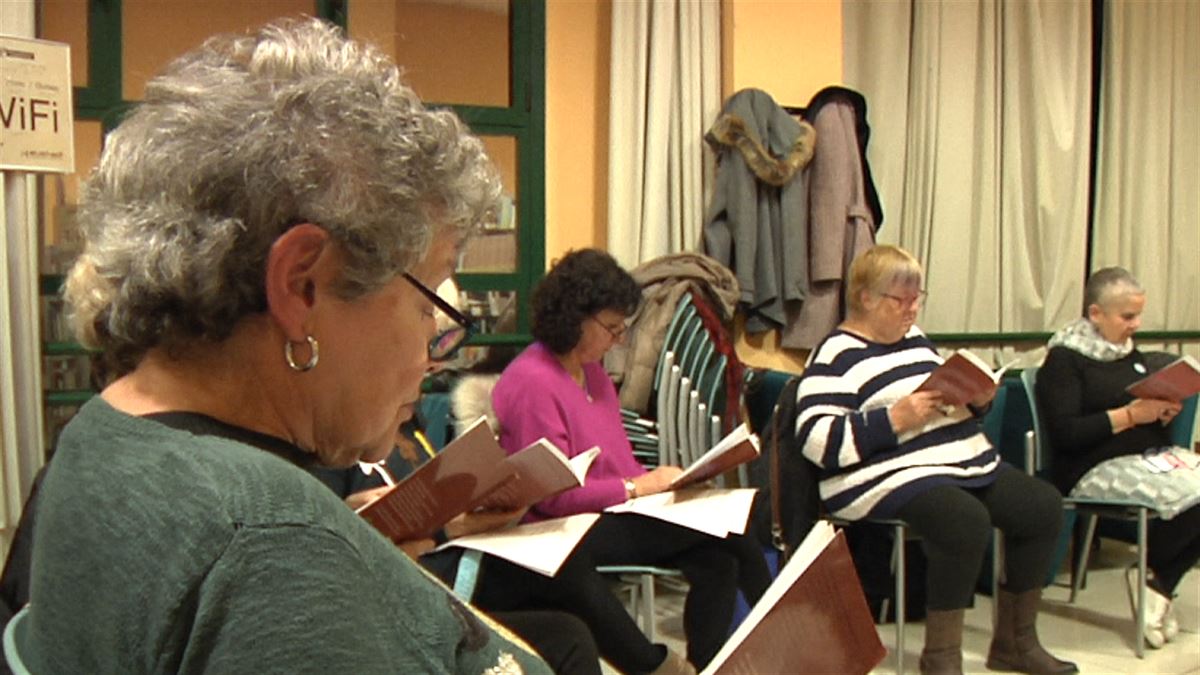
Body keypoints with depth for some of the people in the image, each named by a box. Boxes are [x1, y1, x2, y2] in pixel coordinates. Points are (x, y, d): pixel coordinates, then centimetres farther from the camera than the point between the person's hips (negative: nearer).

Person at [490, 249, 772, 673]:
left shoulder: (591, 367, 14)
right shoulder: (531, 382, -15)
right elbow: (553, 493, -17)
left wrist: (654, 480, 0)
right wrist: (637, 487, -14)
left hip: (617, 513, 9)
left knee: (718, 558, -15)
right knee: (726, 535, -20)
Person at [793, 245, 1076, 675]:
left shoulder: (916, 340, 19)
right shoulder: (836, 356, -8)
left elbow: (955, 404, 29)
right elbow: (817, 441, -18)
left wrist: (978, 400, 5)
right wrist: (894, 419, -23)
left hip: (967, 463, 9)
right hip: (890, 478, -9)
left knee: (1044, 506, -5)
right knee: (968, 522, -33)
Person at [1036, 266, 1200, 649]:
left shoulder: (1132, 355, 20)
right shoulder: (1064, 359, -3)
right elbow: (1065, 434, -14)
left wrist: (1165, 412, 1)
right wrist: (1130, 415, -17)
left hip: (1151, 457, 8)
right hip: (1096, 469, -8)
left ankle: (1158, 582, -5)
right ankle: (1154, 576, -3)